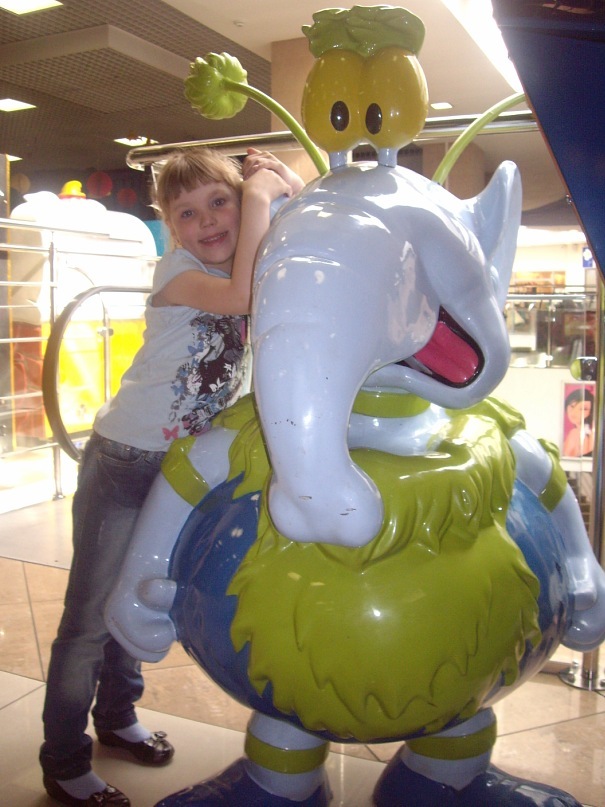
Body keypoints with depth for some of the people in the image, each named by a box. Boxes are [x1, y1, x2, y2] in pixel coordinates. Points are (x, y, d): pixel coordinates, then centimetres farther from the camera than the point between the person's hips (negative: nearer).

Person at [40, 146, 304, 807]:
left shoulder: (255, 264, 2)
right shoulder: (176, 269, -17)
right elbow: (242, 295, -37)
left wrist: (292, 191, -11)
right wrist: (261, 193, -27)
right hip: (124, 462, -6)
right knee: (90, 617, 3)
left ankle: (116, 717, 43)